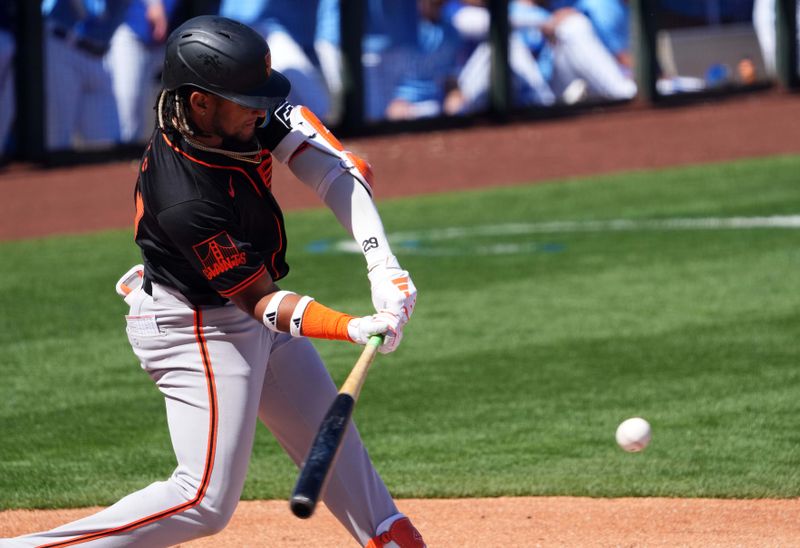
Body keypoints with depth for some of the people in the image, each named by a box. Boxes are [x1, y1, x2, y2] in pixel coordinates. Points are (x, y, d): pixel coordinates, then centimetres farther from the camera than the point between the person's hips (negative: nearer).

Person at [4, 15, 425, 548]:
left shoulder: (244, 116, -15)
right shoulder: (186, 203, -36)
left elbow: (338, 168, -16)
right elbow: (259, 300, -26)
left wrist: (383, 265, -27)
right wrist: (353, 328, -37)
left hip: (248, 315, 9)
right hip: (195, 328, -9)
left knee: (328, 430, 21)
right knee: (206, 500, -13)